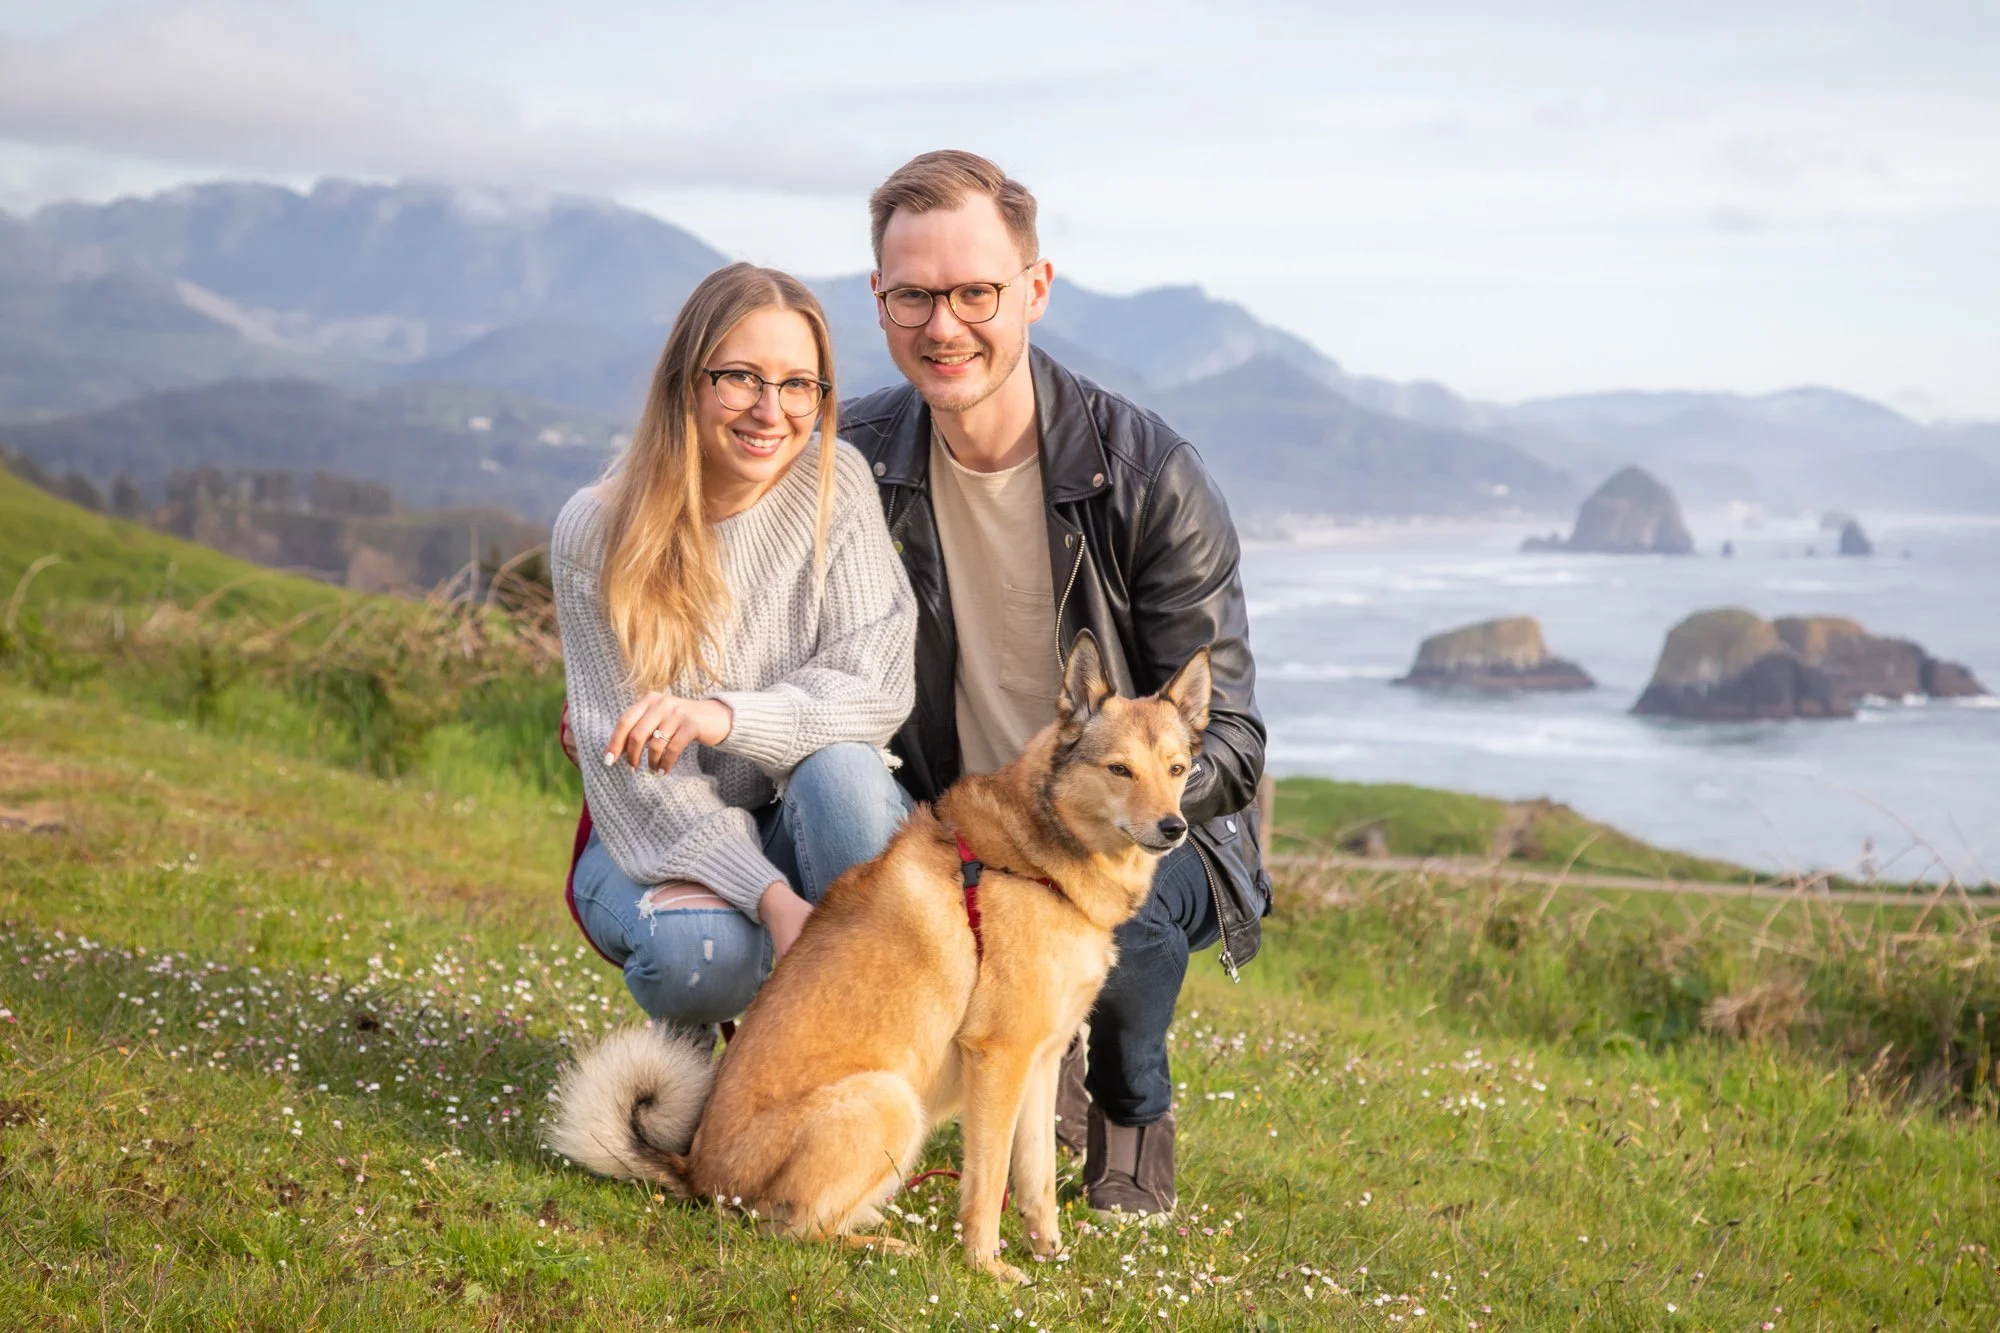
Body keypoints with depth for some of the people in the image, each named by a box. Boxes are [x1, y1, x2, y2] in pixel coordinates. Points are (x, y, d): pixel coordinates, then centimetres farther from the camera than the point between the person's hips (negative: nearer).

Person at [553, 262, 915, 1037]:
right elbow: (636, 775, -17)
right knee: (702, 946, -35)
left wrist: (724, 715, -33)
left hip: (801, 825, 2)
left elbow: (877, 687, -13)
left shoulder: (834, 486, -8)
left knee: (841, 764, -32)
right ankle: (683, 1030, 5)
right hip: (653, 836, -2)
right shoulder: (596, 533, -13)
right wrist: (773, 899, -31)